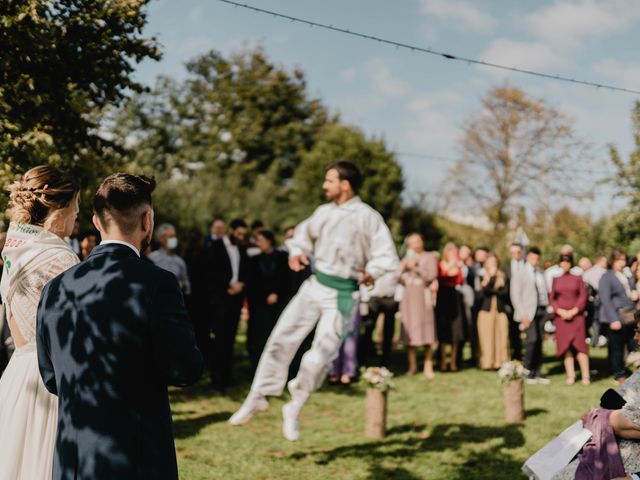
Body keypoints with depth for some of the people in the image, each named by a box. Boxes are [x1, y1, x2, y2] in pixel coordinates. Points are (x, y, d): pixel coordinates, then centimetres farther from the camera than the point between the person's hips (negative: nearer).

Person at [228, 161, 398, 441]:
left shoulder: (368, 217, -8)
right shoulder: (323, 212, 8)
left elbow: (386, 257, -8)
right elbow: (304, 234, 22)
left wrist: (371, 273, -24)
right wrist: (297, 252, 3)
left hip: (343, 295, -5)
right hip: (314, 285, 5)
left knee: (319, 357, -6)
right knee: (281, 338, 1)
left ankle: (294, 410, 16)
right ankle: (257, 397, 16)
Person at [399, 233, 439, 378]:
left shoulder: (429, 257, 6)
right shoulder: (406, 259, 17)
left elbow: (431, 276, -6)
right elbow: (400, 280, 14)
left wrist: (416, 268, -11)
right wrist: (403, 268, -3)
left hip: (423, 296, -3)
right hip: (408, 297, 3)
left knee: (426, 330, -8)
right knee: (409, 331, -1)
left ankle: (428, 366, -3)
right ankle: (412, 365, 5)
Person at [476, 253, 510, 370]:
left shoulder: (502, 276, 12)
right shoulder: (483, 277, 6)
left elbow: (505, 292, 1)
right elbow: (485, 290, -10)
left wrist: (493, 290, -9)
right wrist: (492, 276, -14)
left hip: (500, 311, 2)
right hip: (486, 311, -2)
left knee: (501, 337, -4)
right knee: (487, 338, -4)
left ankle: (500, 362, -2)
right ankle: (487, 363, -2)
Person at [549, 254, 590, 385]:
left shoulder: (577, 278, 5)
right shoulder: (555, 279, 9)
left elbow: (583, 296, 1)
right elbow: (551, 298, 8)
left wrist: (573, 311, -10)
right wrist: (560, 311, -7)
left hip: (576, 315, -1)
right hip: (560, 316, 2)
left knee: (580, 344, -8)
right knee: (565, 346, 1)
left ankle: (585, 376, -4)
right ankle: (570, 375, 7)